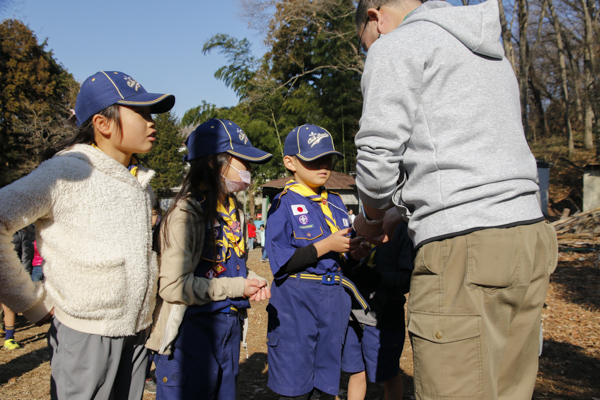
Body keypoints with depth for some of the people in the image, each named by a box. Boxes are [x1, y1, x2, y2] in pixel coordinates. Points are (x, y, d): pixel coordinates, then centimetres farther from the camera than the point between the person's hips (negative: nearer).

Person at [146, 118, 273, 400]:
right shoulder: (185, 213, -18)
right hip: (192, 331, -8)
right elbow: (174, 286, -24)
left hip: (229, 328, 8)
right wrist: (236, 287, -18)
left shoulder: (233, 211, 9)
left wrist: (252, 281, -1)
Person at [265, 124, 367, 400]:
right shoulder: (284, 204, -6)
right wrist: (325, 246, -18)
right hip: (296, 303, -5)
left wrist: (354, 246, -5)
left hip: (334, 300, 6)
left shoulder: (336, 203, 13)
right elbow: (280, 263, -14)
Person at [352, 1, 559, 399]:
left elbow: (378, 156, -6)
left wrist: (370, 218, 14)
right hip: (531, 236, 9)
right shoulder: (491, 52, 29)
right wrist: (399, 211, 29)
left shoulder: (395, 46, 3)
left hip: (463, 251, -9)